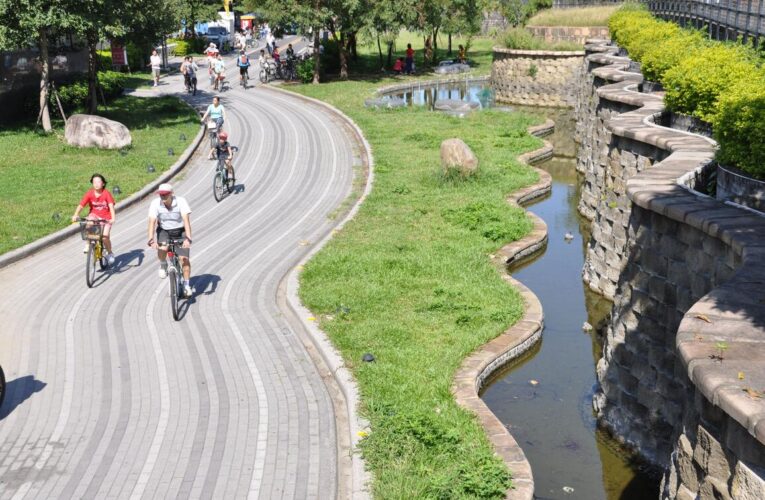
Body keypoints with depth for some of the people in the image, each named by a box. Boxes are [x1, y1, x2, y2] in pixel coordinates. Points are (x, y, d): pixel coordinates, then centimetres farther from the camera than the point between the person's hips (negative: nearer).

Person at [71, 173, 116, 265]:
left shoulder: (106, 193, -17)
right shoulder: (90, 193, -12)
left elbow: (111, 206, -27)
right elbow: (81, 205, -19)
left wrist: (113, 218, -42)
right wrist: (76, 215, -35)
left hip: (106, 218, -2)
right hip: (94, 215, 2)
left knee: (105, 237, -16)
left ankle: (110, 253, 15)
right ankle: (88, 245, -15)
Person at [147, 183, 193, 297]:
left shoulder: (181, 201, -24)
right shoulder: (155, 203, -19)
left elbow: (186, 220, -32)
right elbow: (152, 221, -25)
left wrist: (188, 238, -43)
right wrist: (151, 239, -39)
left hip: (180, 232, -1)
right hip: (164, 231, 1)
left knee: (184, 258, -11)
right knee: (162, 249, -29)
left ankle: (186, 285, 5)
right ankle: (163, 266, 4)